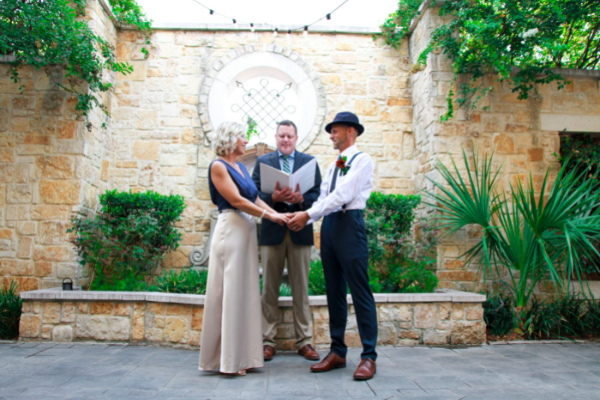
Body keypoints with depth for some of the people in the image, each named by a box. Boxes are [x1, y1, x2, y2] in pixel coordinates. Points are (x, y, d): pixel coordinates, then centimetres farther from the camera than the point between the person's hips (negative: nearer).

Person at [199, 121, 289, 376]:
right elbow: (236, 201, -13)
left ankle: (243, 355, 16)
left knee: (247, 291, 8)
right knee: (229, 292, -4)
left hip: (247, 230, 8)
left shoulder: (241, 167, 19)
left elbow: (255, 198, 13)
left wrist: (277, 214, -1)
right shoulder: (218, 166, -5)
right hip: (231, 229, -8)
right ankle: (227, 360, 5)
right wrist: (269, 215, -11)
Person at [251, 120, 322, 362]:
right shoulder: (262, 161, 10)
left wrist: (301, 199, -19)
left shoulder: (309, 161, 10)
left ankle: (305, 341, 15)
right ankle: (267, 341, 16)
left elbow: (317, 195, 1)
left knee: (301, 288, 6)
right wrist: (273, 198, -18)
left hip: (300, 230, 0)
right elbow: (255, 196, 1)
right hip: (272, 230, 0)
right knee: (269, 288, 6)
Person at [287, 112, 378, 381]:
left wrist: (308, 214, -17)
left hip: (349, 223, -8)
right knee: (334, 291, 9)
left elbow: (342, 194, -14)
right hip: (328, 225, 8)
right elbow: (323, 198, 15)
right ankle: (337, 352, 17)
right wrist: (305, 218, -3)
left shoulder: (362, 160, -2)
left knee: (359, 291, -6)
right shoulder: (332, 167, 23)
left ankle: (369, 356, 1)